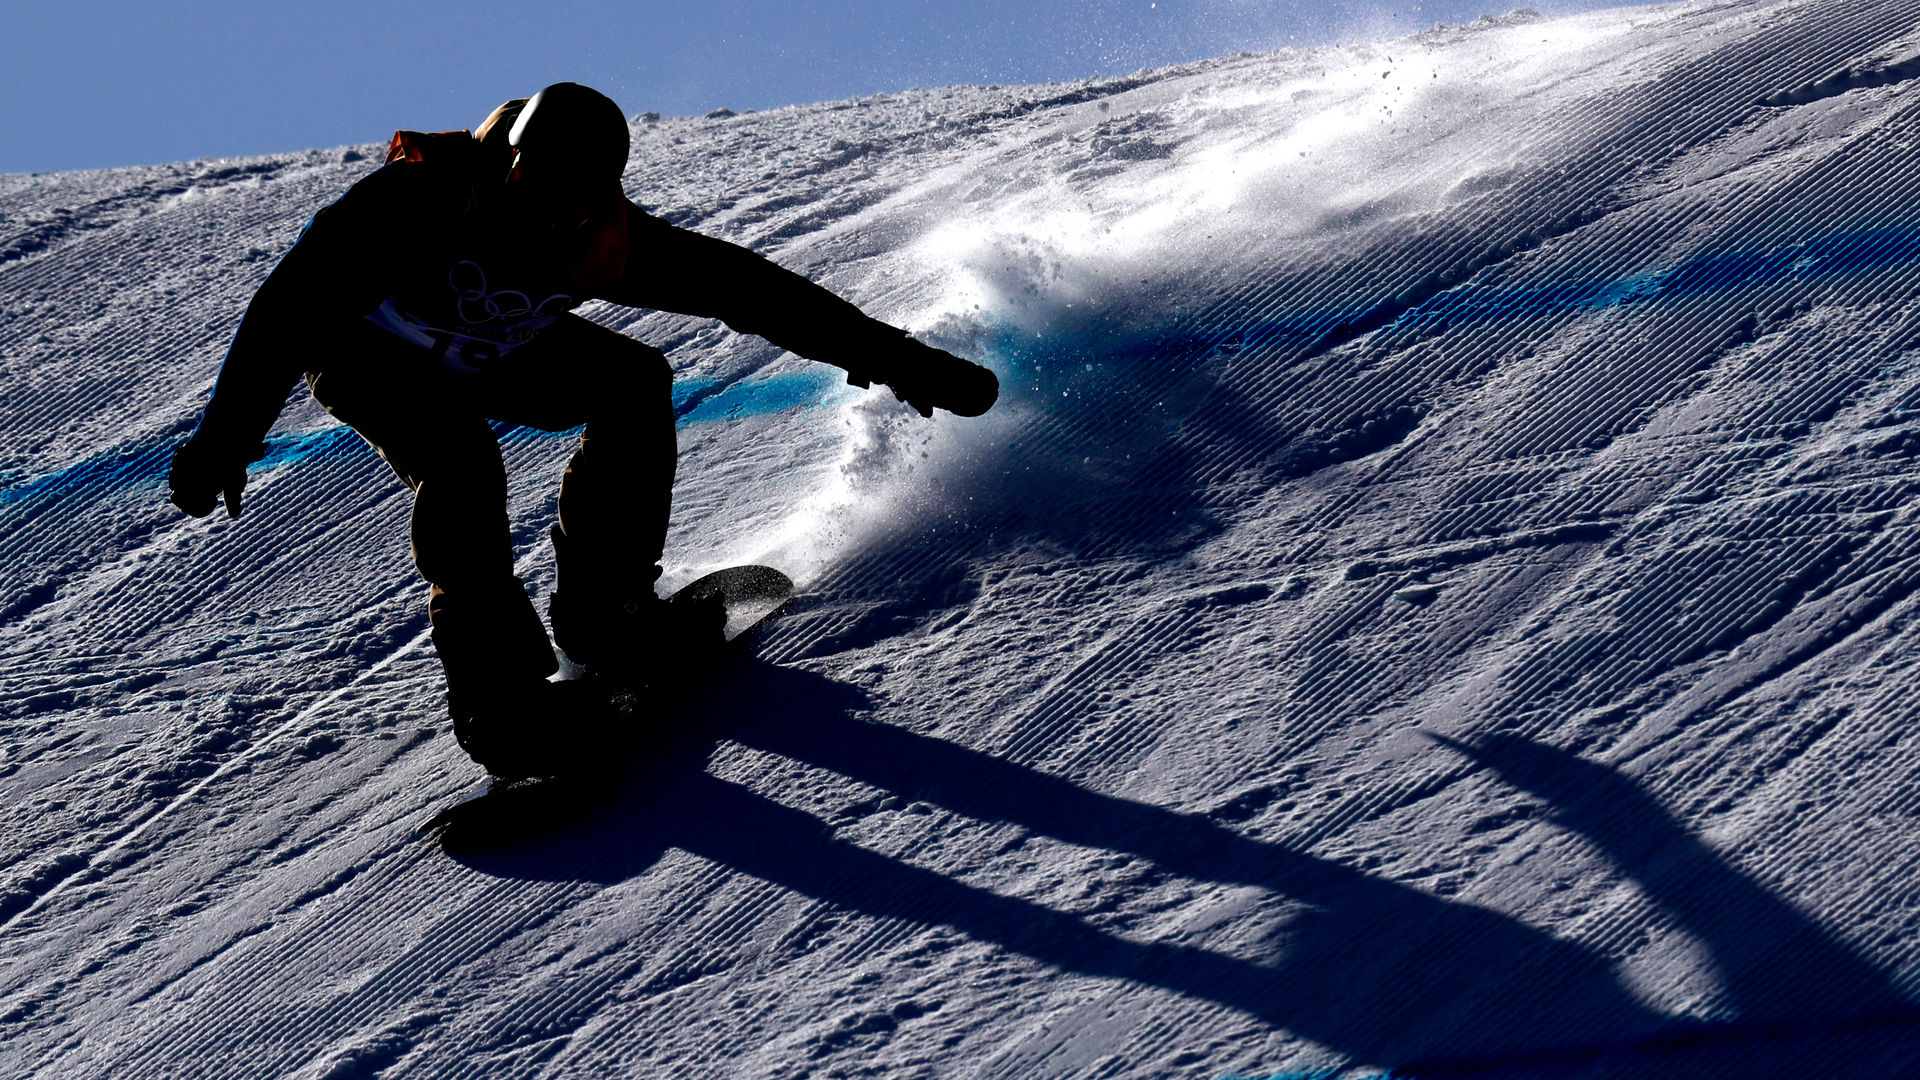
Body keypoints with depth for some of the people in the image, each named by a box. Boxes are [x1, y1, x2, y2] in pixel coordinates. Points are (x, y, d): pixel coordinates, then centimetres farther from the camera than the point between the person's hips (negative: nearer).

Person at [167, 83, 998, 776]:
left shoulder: (603, 240, -28)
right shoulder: (418, 199, -39)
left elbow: (745, 288, -22)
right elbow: (289, 308, -36)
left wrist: (891, 358, -21)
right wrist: (226, 438, -42)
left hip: (487, 356, 5)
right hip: (364, 356, -5)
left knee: (634, 382, -15)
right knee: (458, 457, -32)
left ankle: (601, 609, -2)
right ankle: (495, 694, -27)